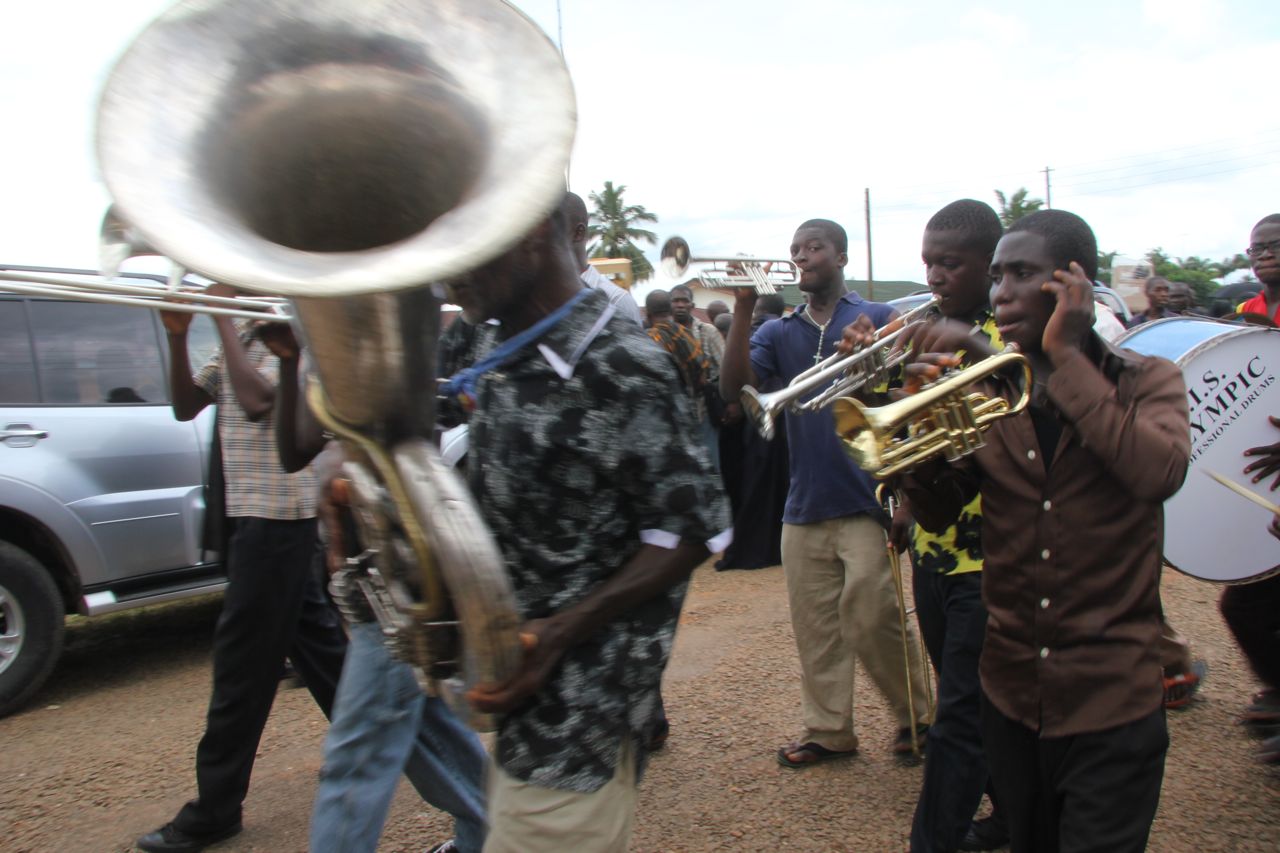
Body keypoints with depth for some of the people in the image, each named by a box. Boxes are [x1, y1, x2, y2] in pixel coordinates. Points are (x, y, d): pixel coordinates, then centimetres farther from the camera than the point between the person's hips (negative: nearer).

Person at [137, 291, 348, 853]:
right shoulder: (242, 338, 13)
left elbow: (255, 399, -27)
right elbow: (186, 406, 10)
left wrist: (223, 317, -20)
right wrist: (178, 337, -3)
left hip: (278, 512, -9)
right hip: (257, 510, 9)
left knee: (243, 658, -3)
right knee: (310, 633, 18)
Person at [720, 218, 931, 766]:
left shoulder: (878, 318, 2)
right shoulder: (779, 332, 11)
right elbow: (732, 386, -4)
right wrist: (743, 309, -12)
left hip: (865, 499, -4)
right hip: (804, 504, 4)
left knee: (871, 619, -5)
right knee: (814, 626, 10)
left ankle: (916, 714, 19)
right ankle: (828, 730, 24)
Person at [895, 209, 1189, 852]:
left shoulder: (1146, 381, -3)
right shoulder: (985, 390, 3)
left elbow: (1160, 472, -25)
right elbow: (936, 515, -1)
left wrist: (1068, 355, -21)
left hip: (1111, 707, -3)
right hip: (1010, 698, 3)